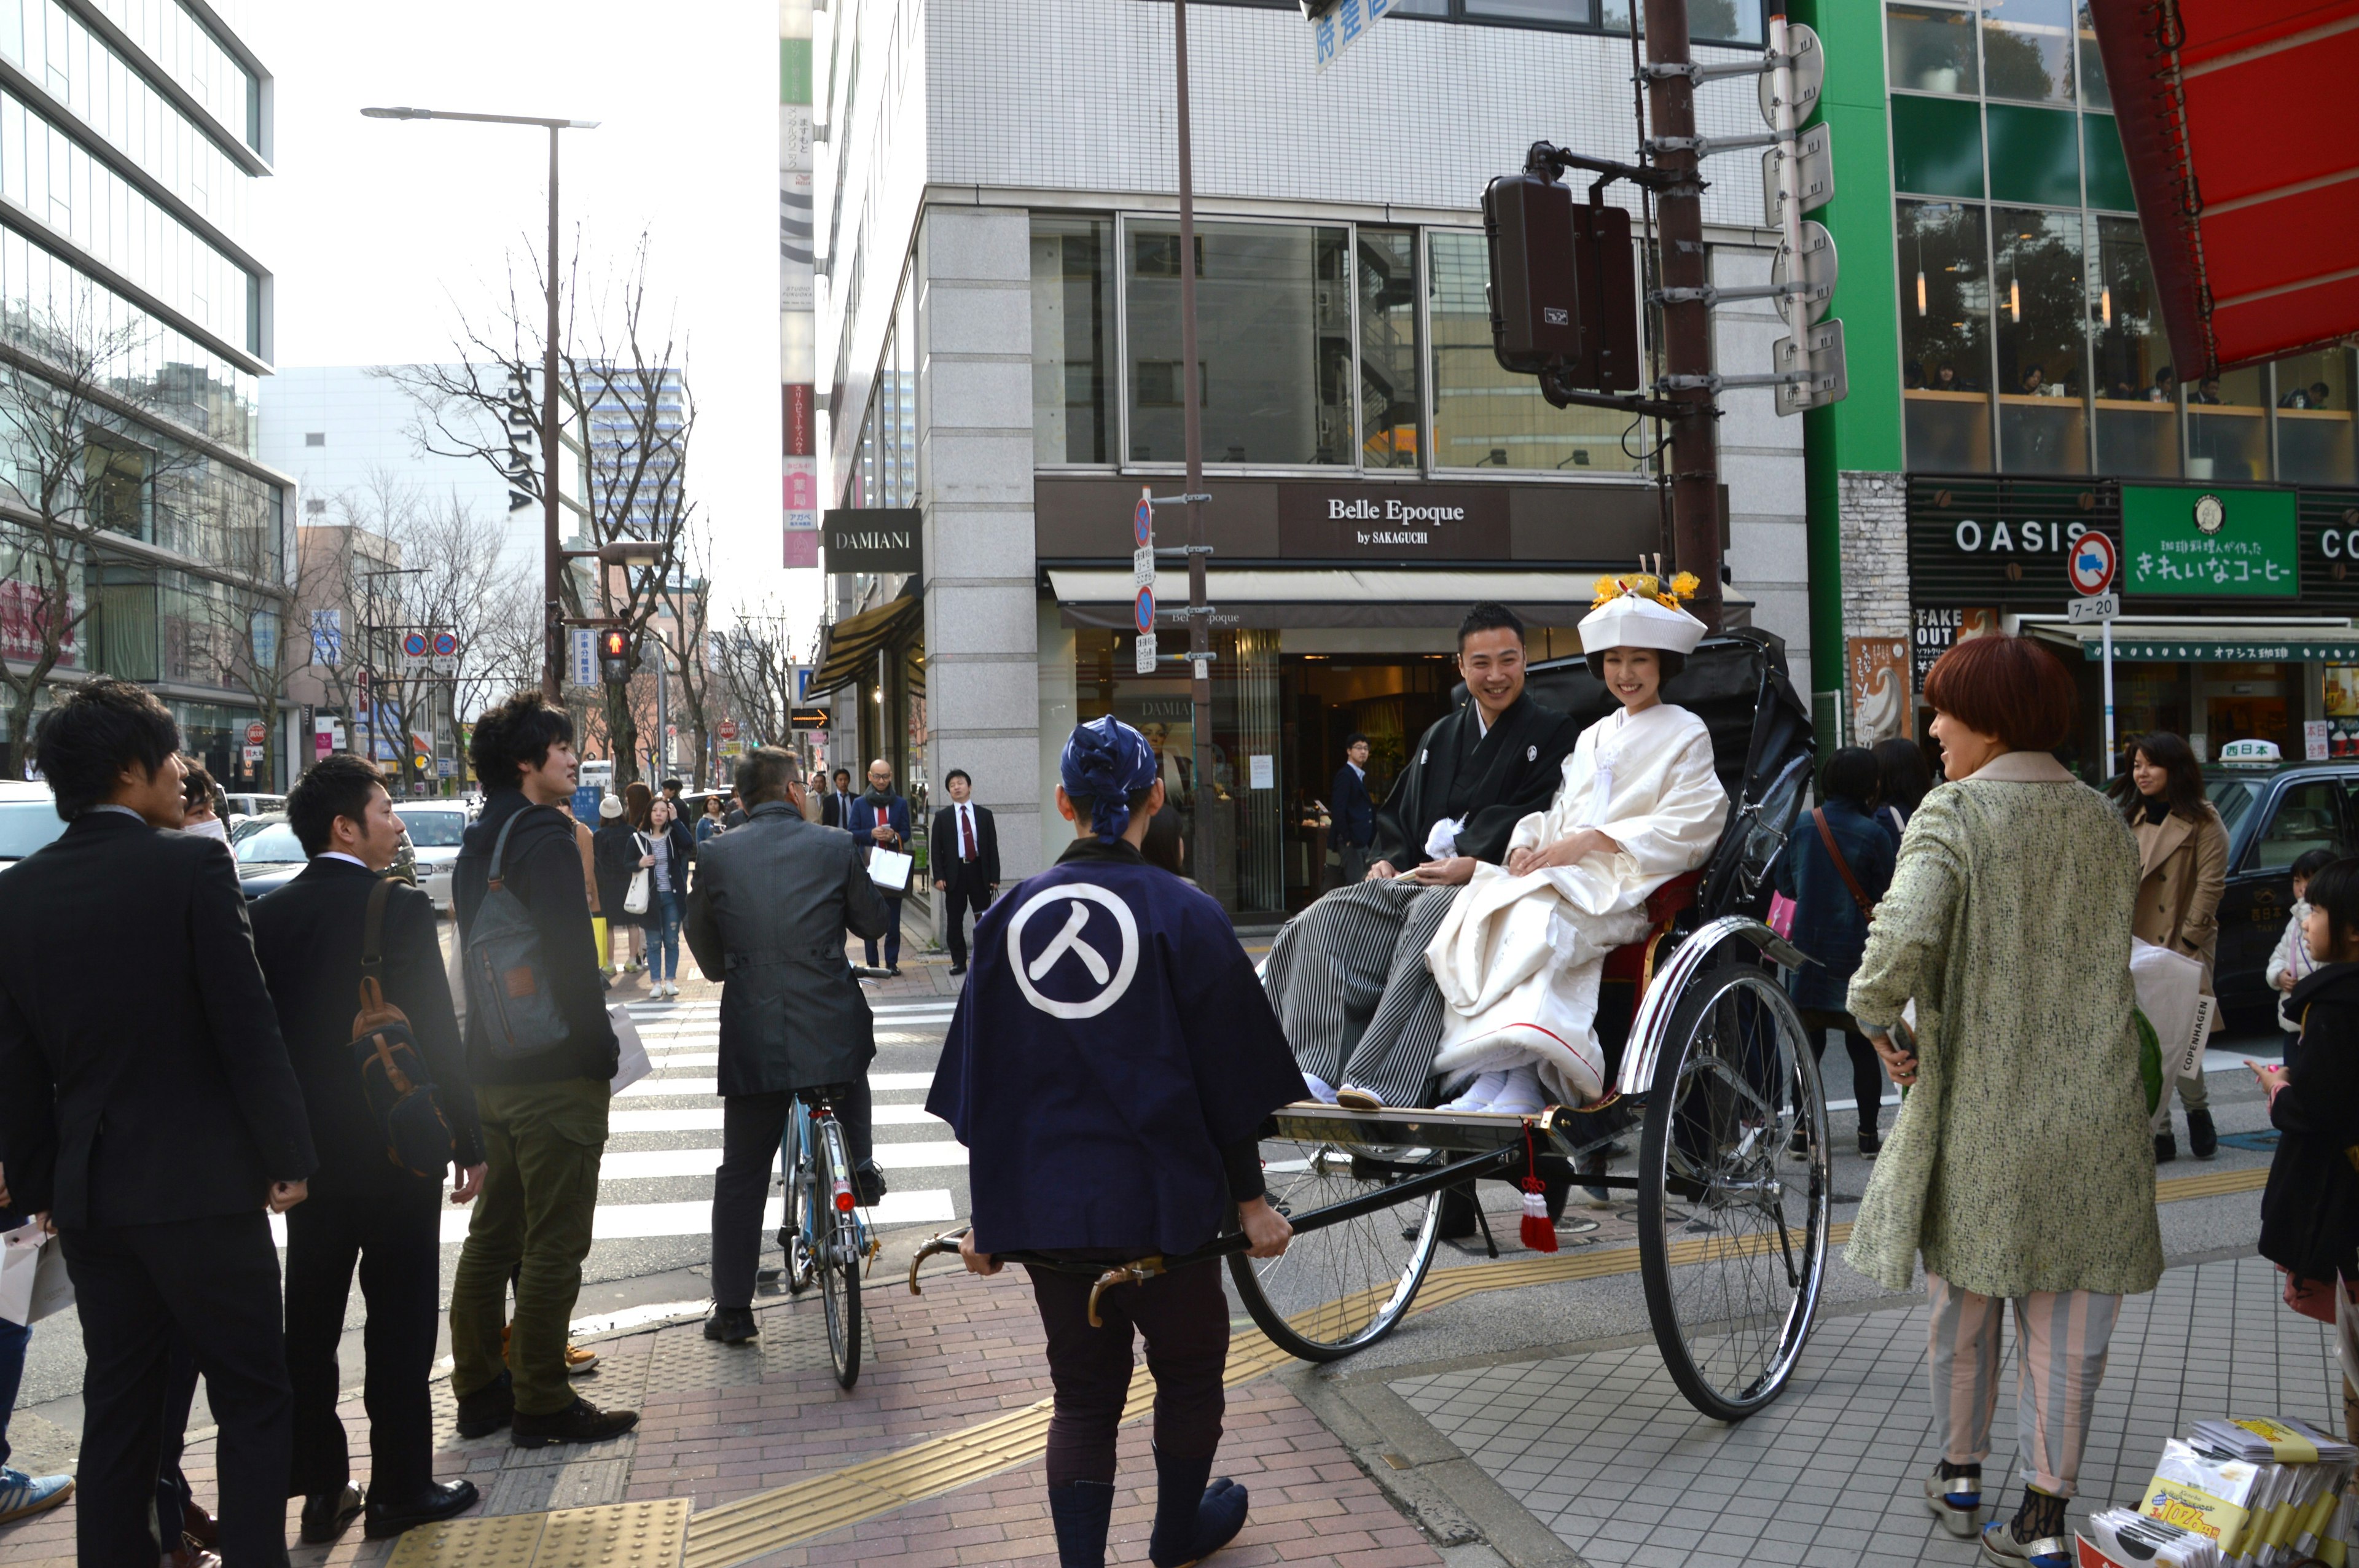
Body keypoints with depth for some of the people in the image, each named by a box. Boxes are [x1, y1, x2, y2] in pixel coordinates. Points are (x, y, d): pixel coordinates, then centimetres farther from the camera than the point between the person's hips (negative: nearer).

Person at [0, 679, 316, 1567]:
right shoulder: (194, 866, -13)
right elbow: (247, 1023, -14)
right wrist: (288, 1154, -6)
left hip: (89, 1196, 6)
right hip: (200, 1184, -6)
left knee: (117, 1405, 17)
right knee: (253, 1400, 5)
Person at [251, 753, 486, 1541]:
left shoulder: (269, 914, 1)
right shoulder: (401, 909, -15)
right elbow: (437, 1035, -15)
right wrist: (469, 1143, -6)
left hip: (307, 1153, 5)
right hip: (395, 1151, -5)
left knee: (311, 1326, 14)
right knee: (400, 1326, 6)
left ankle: (321, 1489, 22)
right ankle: (400, 1489, 14)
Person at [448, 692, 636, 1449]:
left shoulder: (477, 845, 15)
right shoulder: (545, 837, -14)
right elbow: (572, 957, -21)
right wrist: (601, 1052, -14)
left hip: (492, 1068, 10)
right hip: (554, 1073, -10)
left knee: (494, 1234, 16)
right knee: (553, 1245, -2)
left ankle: (480, 1390, 25)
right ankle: (541, 1405, 5)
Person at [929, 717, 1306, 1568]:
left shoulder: (1010, 915, -1)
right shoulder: (1184, 915, -11)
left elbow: (980, 1083, 4)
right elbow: (1228, 1079, -8)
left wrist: (987, 1213, 13)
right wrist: (1250, 1199, 3)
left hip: (1043, 1203, 3)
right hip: (1161, 1200, -2)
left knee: (1082, 1393, 14)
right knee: (1188, 1368, 21)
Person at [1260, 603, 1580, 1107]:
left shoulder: (1553, 734, 7)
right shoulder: (1439, 737, 25)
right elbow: (1399, 812, 24)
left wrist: (1472, 865, -18)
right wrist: (1385, 860, 2)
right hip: (1415, 877, 6)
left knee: (1431, 915, -38)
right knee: (1330, 915, -19)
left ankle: (1378, 1085, -45)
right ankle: (1314, 1072, -29)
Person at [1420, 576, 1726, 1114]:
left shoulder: (1686, 733, 10)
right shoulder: (1592, 738, 30)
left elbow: (1688, 827, -4)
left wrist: (1591, 840, -13)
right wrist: (1528, 845, 0)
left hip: (1628, 881, -6)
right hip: (1558, 872, 6)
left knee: (1537, 921, -37)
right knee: (1476, 915, -26)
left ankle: (1512, 1077, -40)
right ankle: (1508, 1074, -37)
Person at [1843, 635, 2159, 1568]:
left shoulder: (1954, 815, -14)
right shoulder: (2105, 823, 5)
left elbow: (1901, 940, -28)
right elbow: (2122, 955, 10)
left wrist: (1878, 1021, -12)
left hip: (1980, 1103, -4)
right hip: (2093, 1113, 4)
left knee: (1965, 1300, 16)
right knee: (2066, 1322, 11)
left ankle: (1960, 1478, 32)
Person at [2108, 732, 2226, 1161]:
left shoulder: (2202, 821, -4)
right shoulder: (2133, 819, 13)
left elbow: (2210, 884, -9)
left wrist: (2187, 940, -13)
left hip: (2186, 946, -5)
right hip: (2139, 944, 5)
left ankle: (2197, 1109, 22)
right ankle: (2158, 1133, 9)